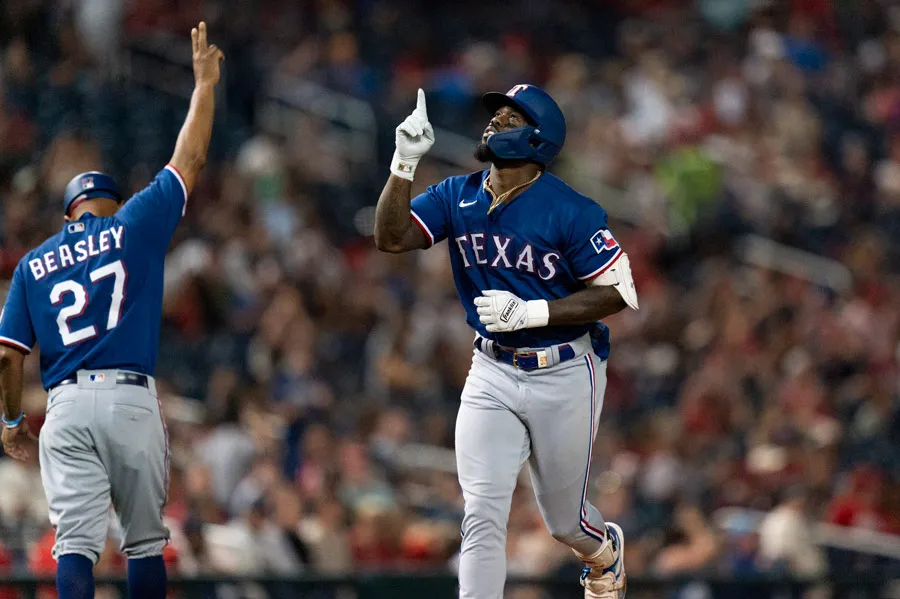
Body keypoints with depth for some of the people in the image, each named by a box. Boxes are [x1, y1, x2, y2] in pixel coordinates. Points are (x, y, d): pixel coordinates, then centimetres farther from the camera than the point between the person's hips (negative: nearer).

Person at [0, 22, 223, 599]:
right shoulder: (134, 227, 7)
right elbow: (190, 160, 13)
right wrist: (206, 83, 25)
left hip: (65, 405, 2)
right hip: (131, 400, -1)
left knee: (76, 542, -5)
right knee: (146, 541, 10)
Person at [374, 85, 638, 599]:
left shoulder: (571, 211, -16)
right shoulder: (457, 197, 0)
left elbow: (619, 292, -16)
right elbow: (391, 237, -10)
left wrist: (531, 312, -24)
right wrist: (405, 162, -22)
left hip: (565, 377, -3)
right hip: (493, 373, 3)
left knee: (564, 520, 13)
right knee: (482, 517, -9)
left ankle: (605, 552, 49)